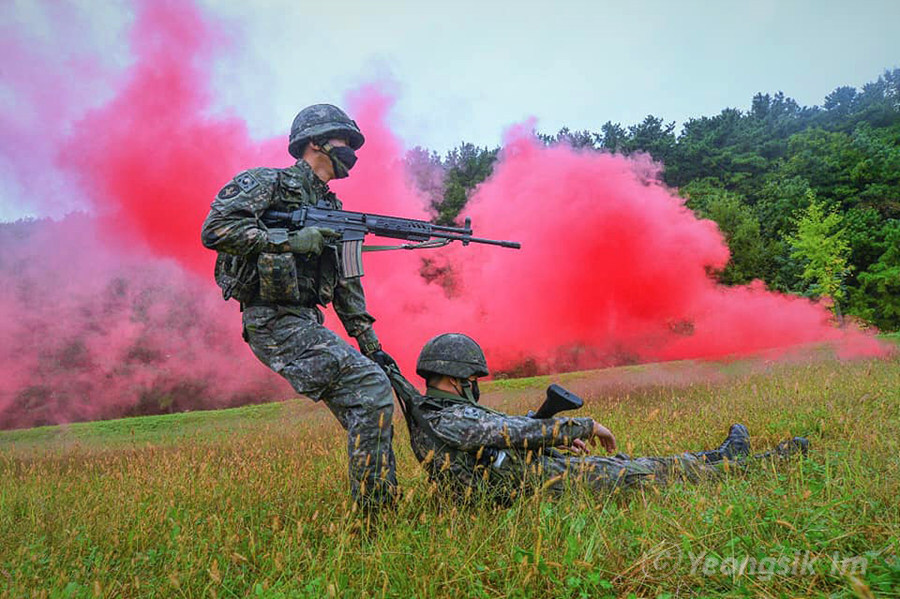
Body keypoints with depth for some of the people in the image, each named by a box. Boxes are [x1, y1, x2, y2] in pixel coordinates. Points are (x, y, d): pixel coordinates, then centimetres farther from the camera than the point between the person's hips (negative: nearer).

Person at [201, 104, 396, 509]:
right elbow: (214, 230, -15)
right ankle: (370, 515, -9)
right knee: (370, 390, -18)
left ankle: (385, 507, 16)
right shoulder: (266, 183, -1)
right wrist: (290, 240, -19)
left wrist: (372, 346, 14)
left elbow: (348, 289, 20)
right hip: (276, 324, -8)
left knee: (366, 404, 5)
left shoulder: (333, 211, 20)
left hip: (307, 324, 8)